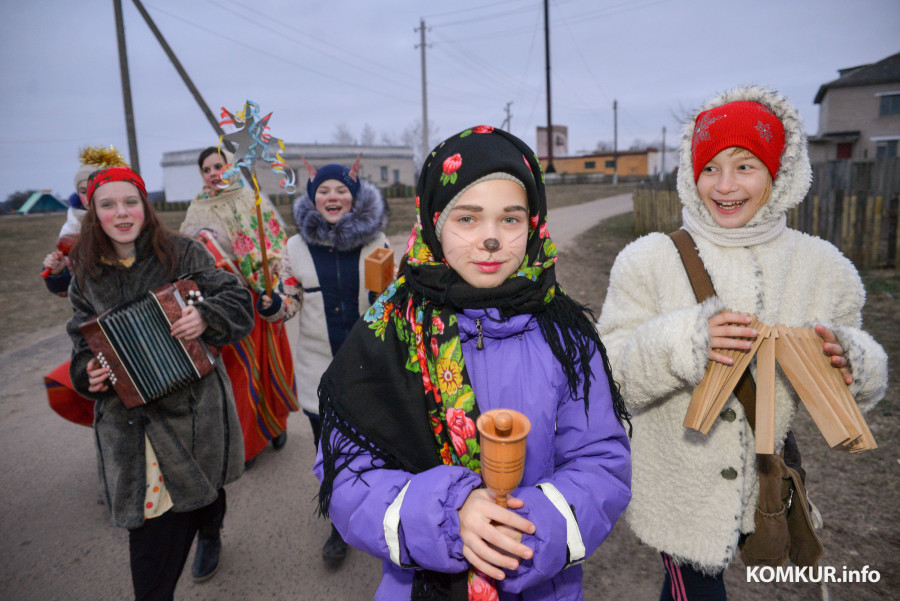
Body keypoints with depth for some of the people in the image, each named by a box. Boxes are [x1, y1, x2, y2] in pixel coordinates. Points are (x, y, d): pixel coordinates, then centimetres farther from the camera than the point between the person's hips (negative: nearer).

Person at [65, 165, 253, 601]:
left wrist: (206, 316, -27)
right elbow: (83, 340, 14)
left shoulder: (183, 253, -3)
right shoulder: (87, 276, 6)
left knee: (201, 486, 15)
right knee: (148, 513, 1)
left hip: (192, 405, -1)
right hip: (128, 419, 2)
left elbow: (237, 299, -6)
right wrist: (89, 372, -7)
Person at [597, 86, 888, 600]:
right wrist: (681, 343, -31)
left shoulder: (822, 266, -3)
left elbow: (865, 379, 5)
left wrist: (851, 365, -17)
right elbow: (608, 374, -16)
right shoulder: (649, 261, -14)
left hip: (762, 493, 4)